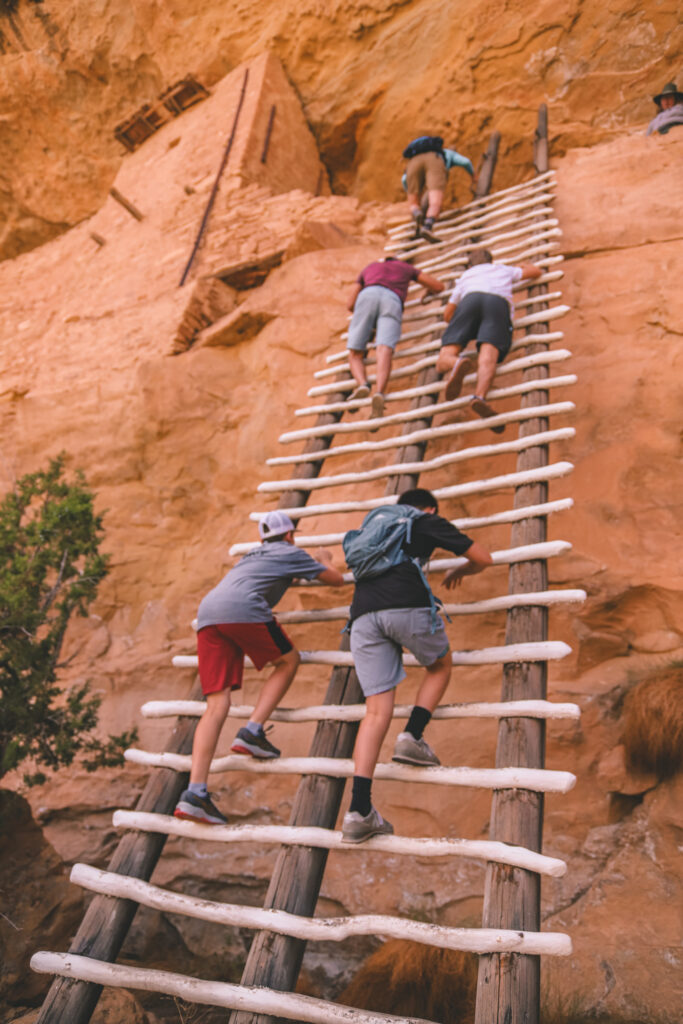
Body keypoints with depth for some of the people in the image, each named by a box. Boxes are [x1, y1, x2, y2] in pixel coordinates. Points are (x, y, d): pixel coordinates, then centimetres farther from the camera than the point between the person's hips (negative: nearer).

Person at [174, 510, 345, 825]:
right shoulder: (291, 552, 20)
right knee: (288, 660, 16)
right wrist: (325, 561, 48)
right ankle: (252, 732, 1)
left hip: (207, 613, 6)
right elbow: (336, 579, 26)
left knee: (217, 705, 0)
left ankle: (195, 793, -10)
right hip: (242, 609, -6)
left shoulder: (253, 555, 38)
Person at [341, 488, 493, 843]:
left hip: (363, 613, 4)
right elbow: (483, 558, 23)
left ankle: (359, 809, -7)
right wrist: (458, 573, 45)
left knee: (377, 711, 2)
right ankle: (412, 736, 6)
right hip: (408, 604, -4)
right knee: (439, 666, 26)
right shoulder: (429, 521, 21)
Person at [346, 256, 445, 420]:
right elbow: (439, 286, 41)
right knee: (384, 352, -25)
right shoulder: (406, 266, 42)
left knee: (355, 355, 0)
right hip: (392, 303, -1)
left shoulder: (368, 268, 43)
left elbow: (350, 306, 34)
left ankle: (362, 384, -34)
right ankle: (379, 392, -55)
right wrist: (427, 291, 65)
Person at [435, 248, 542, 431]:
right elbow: (537, 271, 53)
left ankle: (457, 364, -49)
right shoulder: (503, 269, 41)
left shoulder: (465, 276, 39)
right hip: (499, 301, 0)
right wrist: (523, 265, 73)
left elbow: (447, 315, 34)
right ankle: (480, 396, -55)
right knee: (488, 357, -24)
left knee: (444, 361, -12)